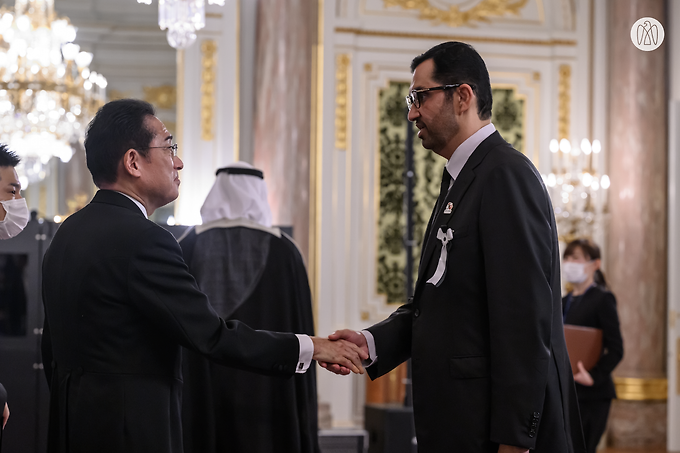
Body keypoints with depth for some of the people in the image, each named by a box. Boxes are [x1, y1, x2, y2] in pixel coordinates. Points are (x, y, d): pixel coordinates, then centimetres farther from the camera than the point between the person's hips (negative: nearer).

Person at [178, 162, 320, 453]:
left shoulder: (187, 248, 3)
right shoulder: (284, 252, 2)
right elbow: (302, 335, 0)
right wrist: (304, 416, 5)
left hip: (198, 397, 1)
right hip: (269, 394, -1)